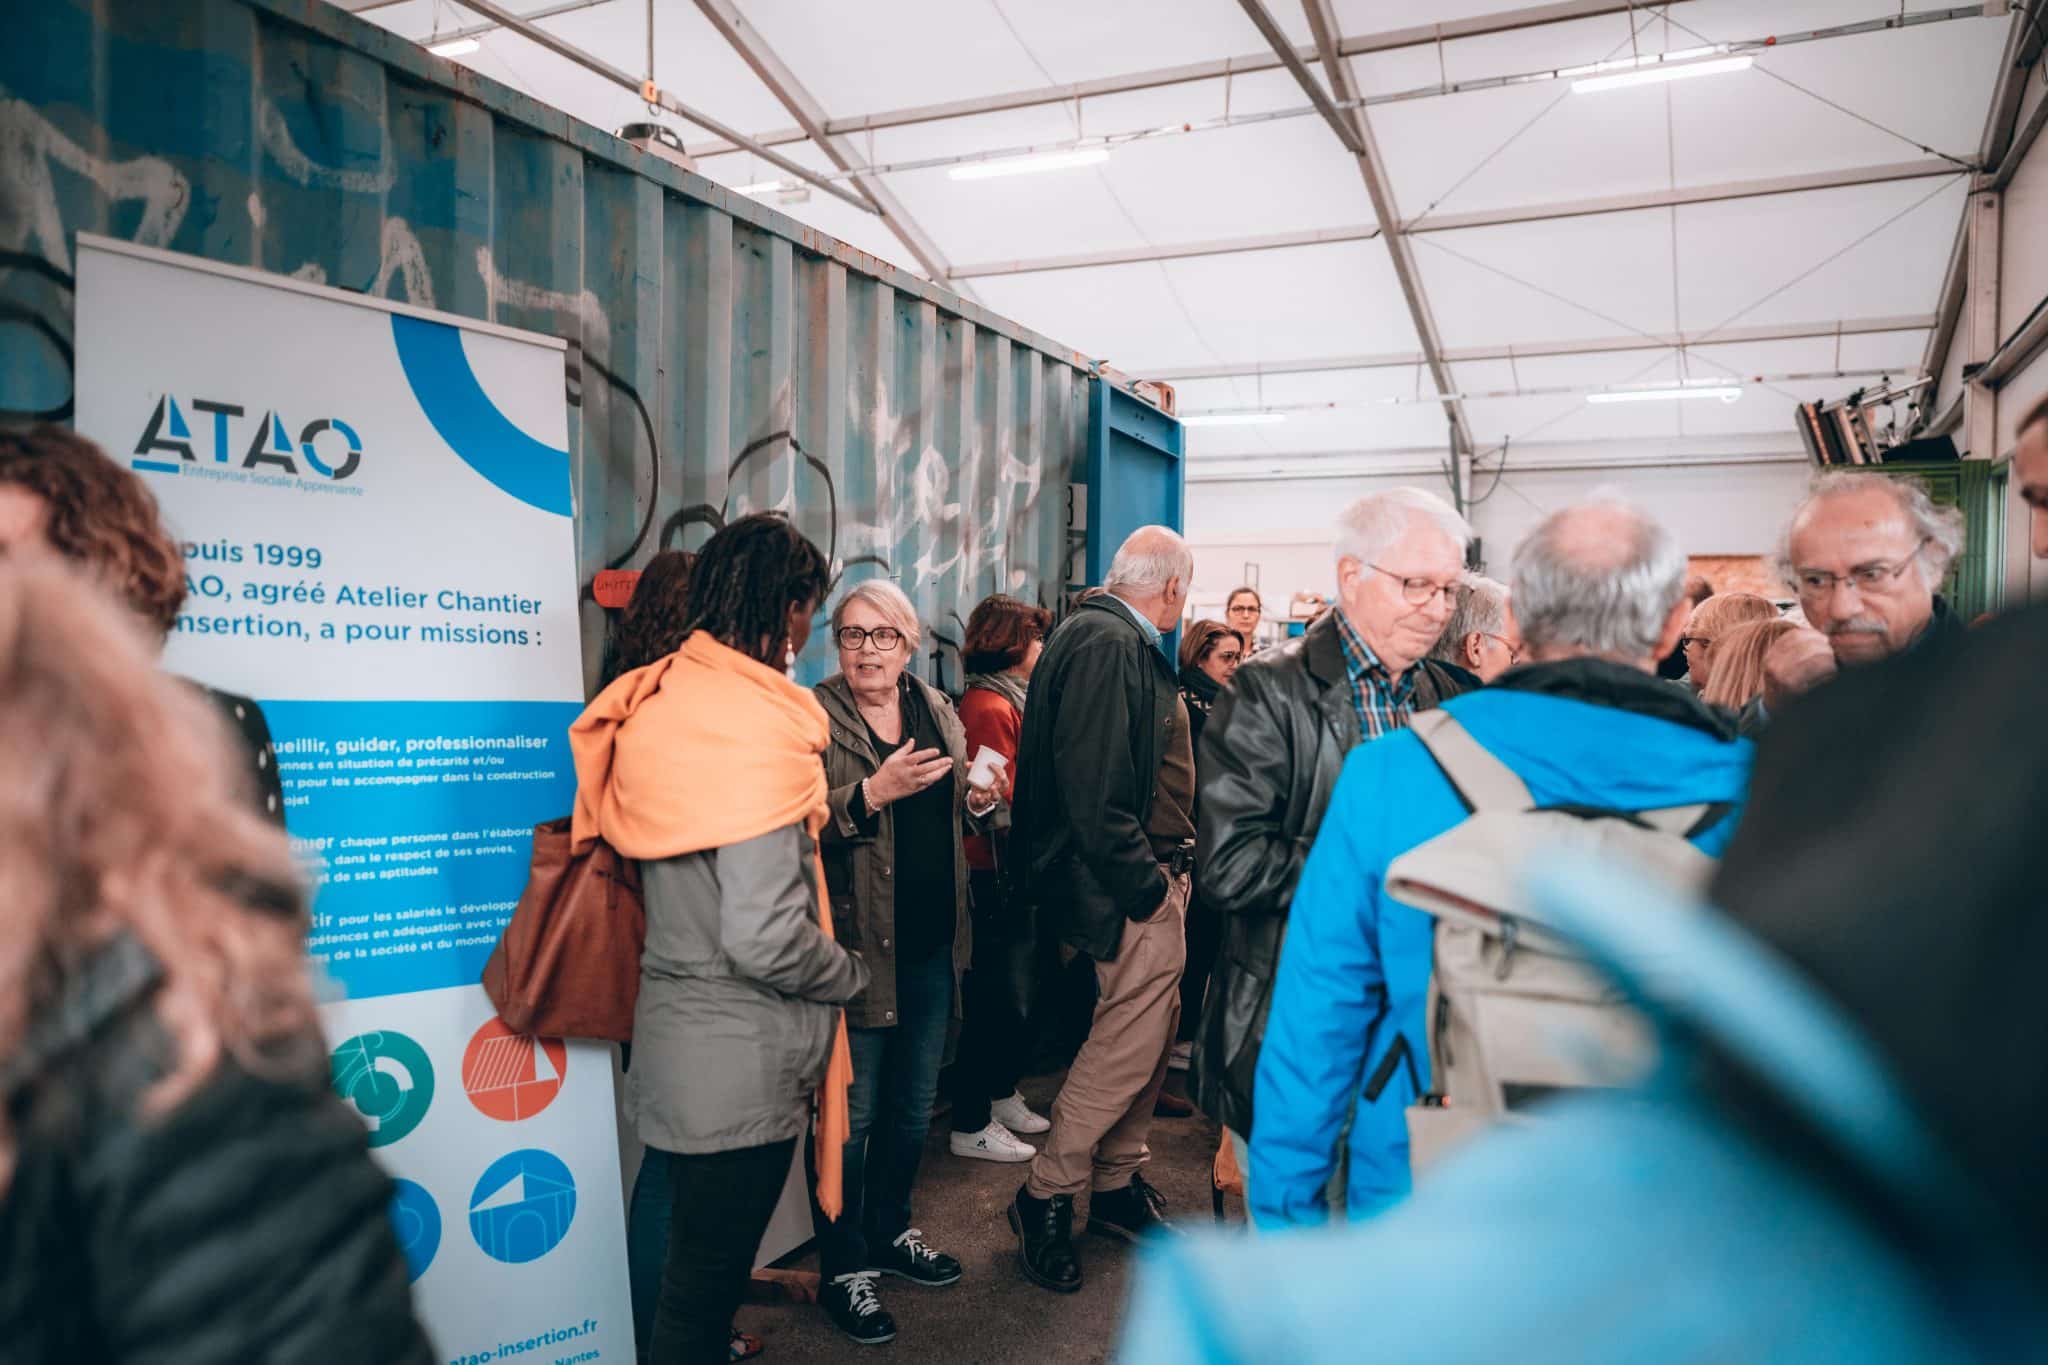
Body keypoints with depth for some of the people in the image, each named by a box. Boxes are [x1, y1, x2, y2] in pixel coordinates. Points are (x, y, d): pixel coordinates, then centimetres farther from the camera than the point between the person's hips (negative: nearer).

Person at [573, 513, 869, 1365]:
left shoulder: (661, 698, 2)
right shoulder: (757, 728, -24)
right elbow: (766, 938, -26)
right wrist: (853, 972, -9)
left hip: (678, 1030, 8)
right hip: (738, 1059, -8)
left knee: (695, 1255, 25)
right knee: (705, 1281, 9)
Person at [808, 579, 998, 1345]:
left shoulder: (937, 709, 8)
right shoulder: (814, 717, -11)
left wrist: (979, 799, 2)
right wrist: (873, 791, -30)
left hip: (933, 942, 6)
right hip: (857, 943, -6)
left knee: (914, 1103, 21)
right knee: (852, 1113, 7)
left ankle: (891, 1231, 41)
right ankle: (843, 1267, 24)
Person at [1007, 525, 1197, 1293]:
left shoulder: (1126, 644, 14)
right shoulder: (1105, 645, -18)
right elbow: (1091, 790, -24)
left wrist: (1167, 865, 11)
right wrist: (1147, 884, -19)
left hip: (1152, 872, 10)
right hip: (1129, 885, -10)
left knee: (1148, 1031, 16)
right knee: (1130, 1037, -4)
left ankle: (1118, 1184, 31)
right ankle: (1047, 1196, 12)